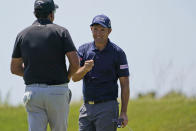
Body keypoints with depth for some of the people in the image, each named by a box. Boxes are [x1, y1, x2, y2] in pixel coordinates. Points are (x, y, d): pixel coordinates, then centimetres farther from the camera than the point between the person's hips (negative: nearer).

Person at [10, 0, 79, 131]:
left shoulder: (23, 34, 6)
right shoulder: (61, 32, -3)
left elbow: (15, 69, 11)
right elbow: (75, 63, -10)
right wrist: (67, 77, 10)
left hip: (32, 91, 2)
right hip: (58, 91, -2)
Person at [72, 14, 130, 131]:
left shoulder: (117, 53, -3)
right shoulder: (83, 50, 7)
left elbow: (125, 84, -2)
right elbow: (75, 77, -1)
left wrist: (124, 113, -8)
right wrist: (85, 69, -24)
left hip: (107, 107, -5)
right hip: (87, 107, 5)